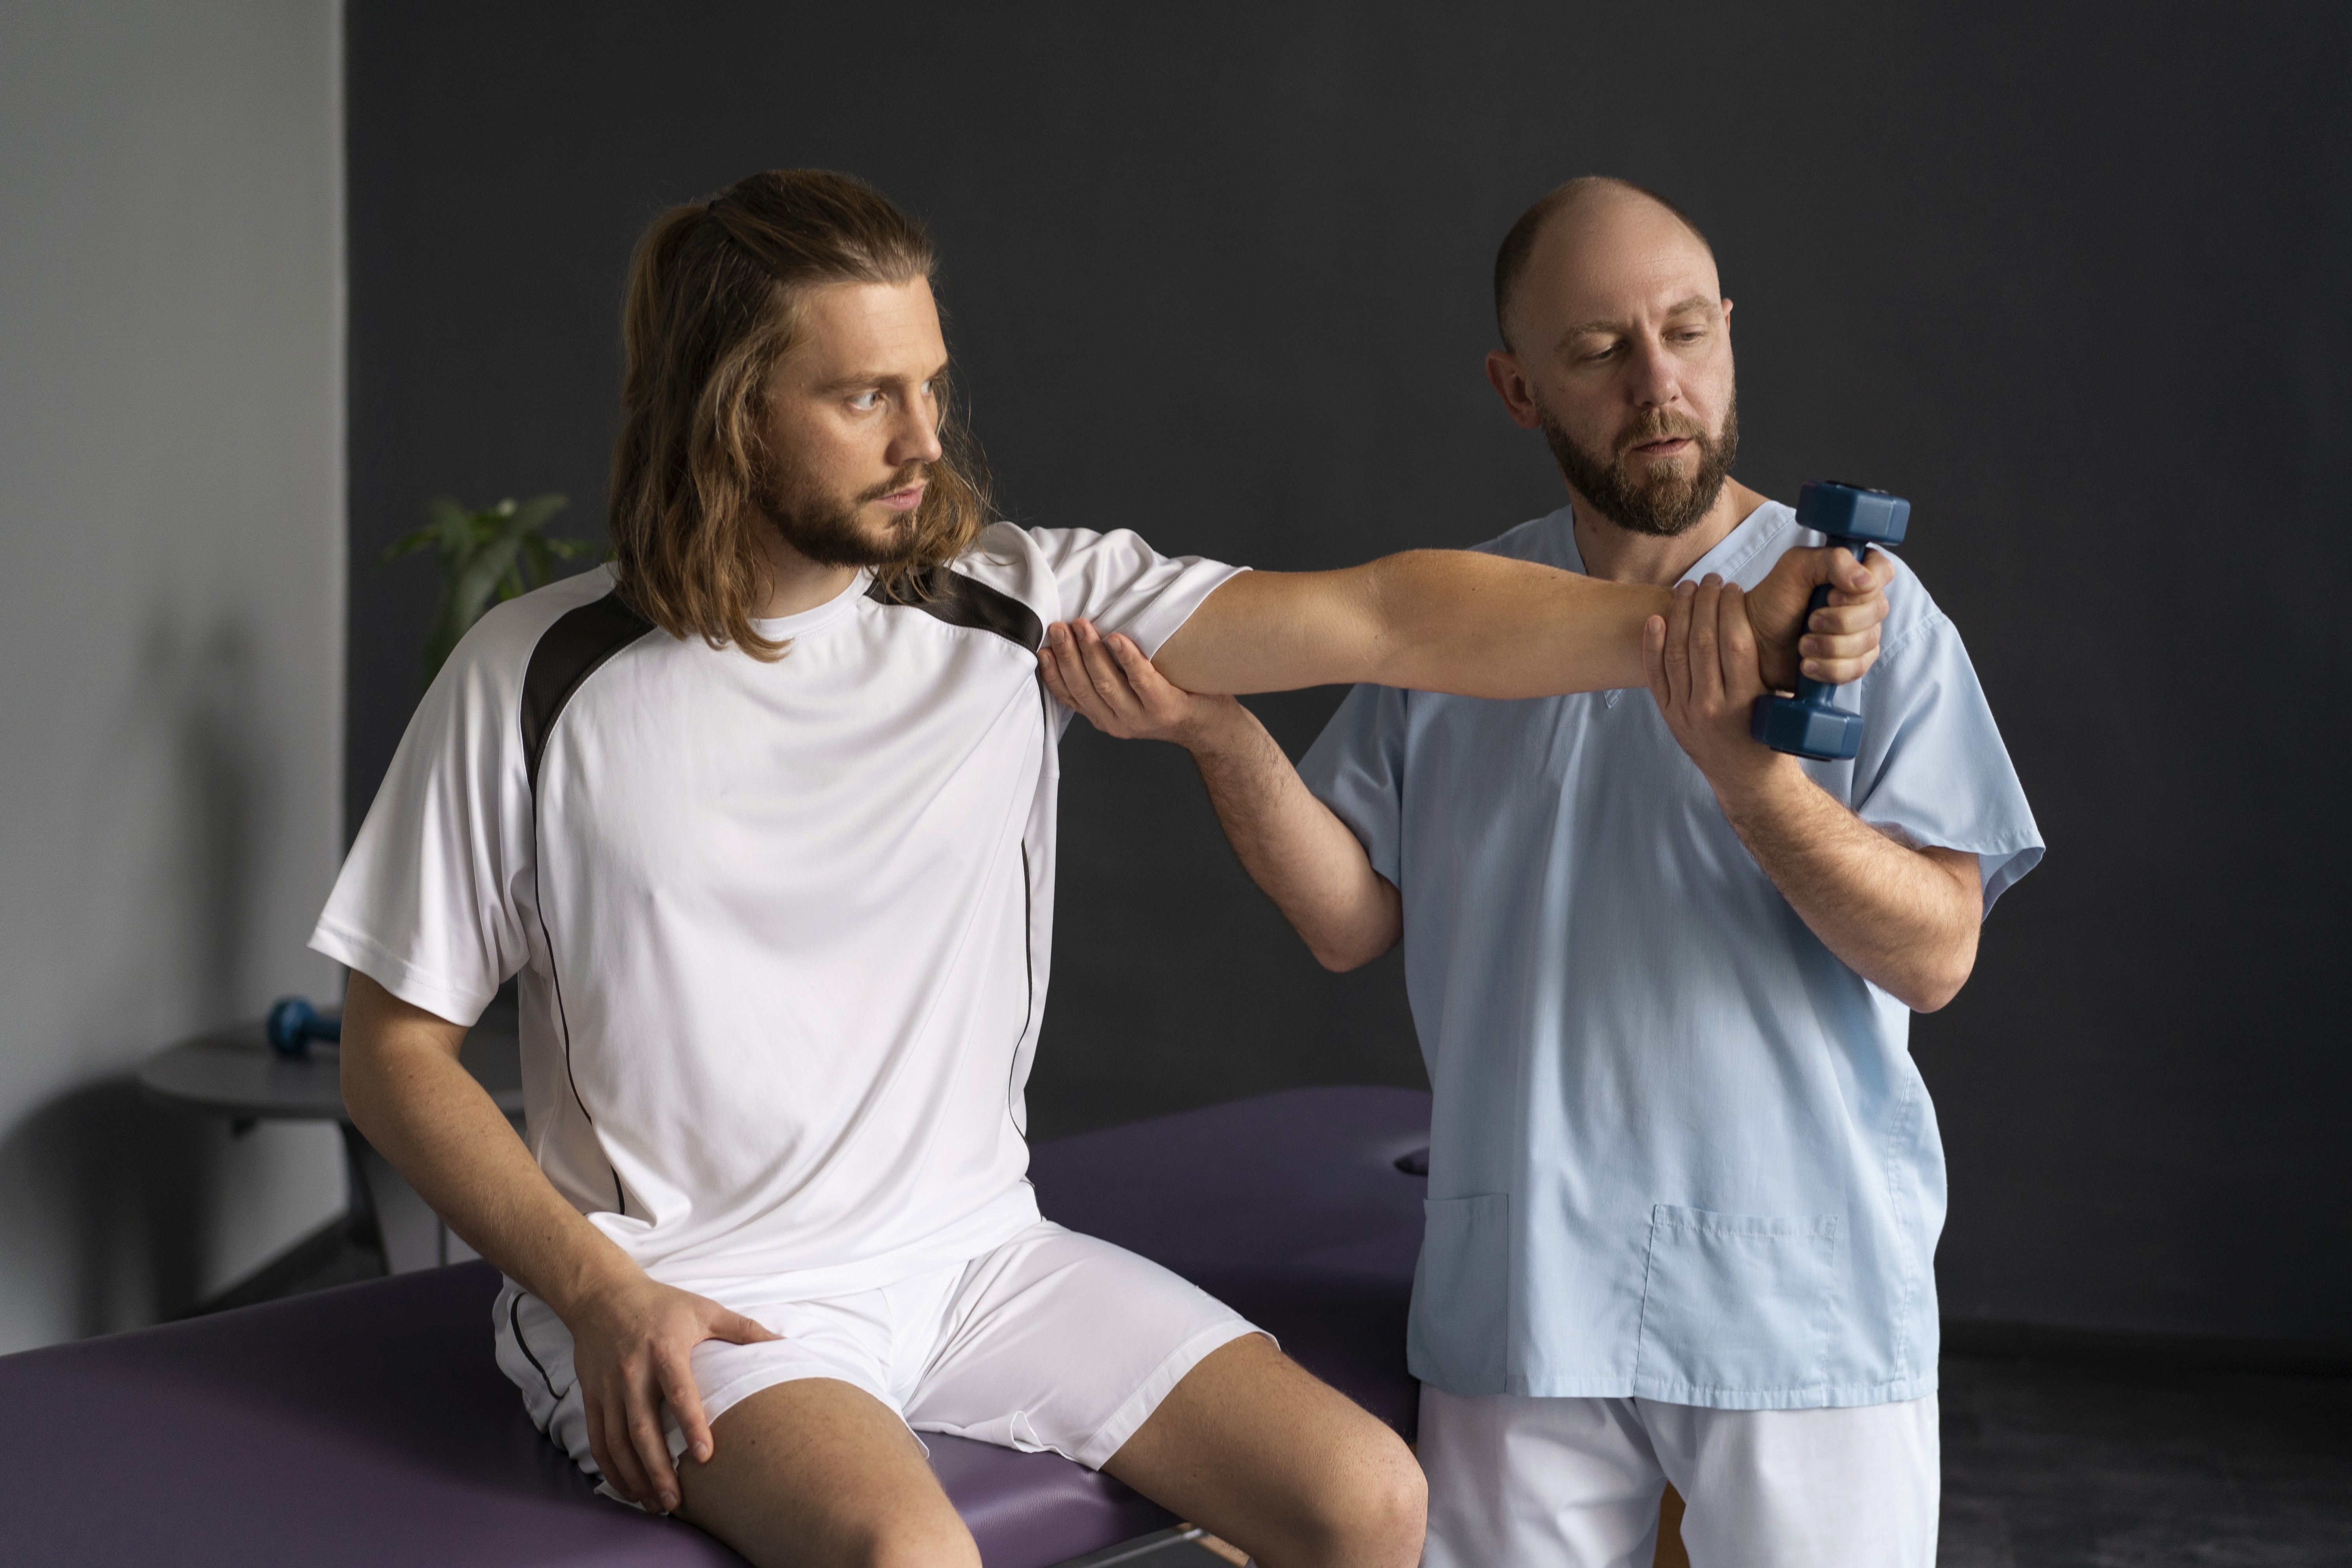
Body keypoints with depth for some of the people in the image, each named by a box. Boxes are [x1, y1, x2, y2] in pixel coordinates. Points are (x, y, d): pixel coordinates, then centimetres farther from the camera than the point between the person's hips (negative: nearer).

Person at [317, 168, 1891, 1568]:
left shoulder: (1017, 608, -2)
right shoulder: (537, 683, -7)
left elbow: (1377, 620, -13)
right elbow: (396, 1051, -1)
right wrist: (598, 1290, -14)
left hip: (975, 1248, 4)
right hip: (689, 1295, -4)